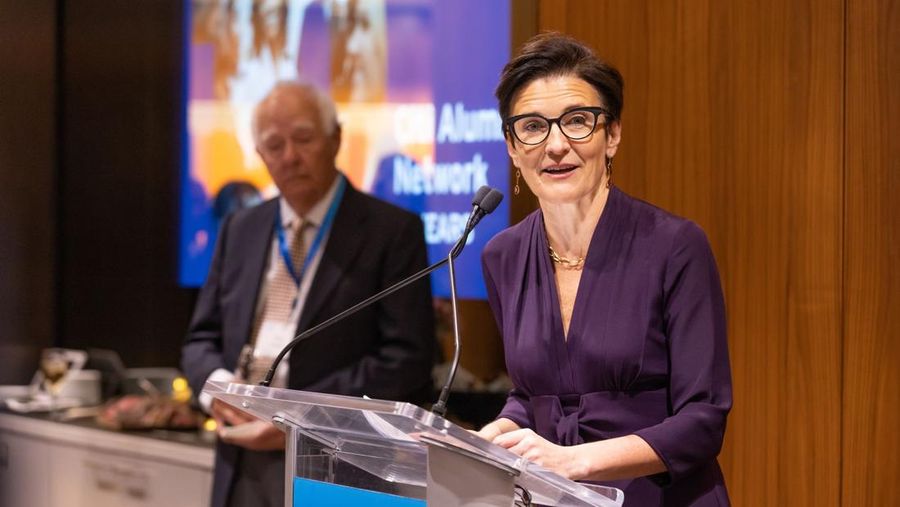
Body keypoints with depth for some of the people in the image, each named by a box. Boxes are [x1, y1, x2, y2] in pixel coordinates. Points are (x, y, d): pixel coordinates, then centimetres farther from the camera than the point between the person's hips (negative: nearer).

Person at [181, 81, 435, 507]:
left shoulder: (392, 231, -3)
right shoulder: (239, 229, 15)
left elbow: (406, 361, -11)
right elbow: (202, 339, 17)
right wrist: (217, 385, -7)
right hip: (243, 470, 5)